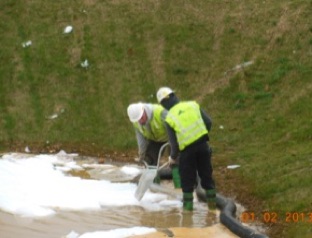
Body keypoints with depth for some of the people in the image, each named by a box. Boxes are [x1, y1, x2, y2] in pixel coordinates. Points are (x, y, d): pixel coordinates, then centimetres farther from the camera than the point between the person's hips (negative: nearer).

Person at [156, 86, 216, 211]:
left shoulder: (169, 118, -6)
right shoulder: (192, 105, 0)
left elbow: (174, 142, -4)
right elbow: (208, 122, -2)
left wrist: (173, 157, 12)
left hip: (187, 149, -2)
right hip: (202, 144, 2)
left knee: (187, 178, 12)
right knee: (206, 174, 13)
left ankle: (188, 203, 15)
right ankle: (212, 201, 16)